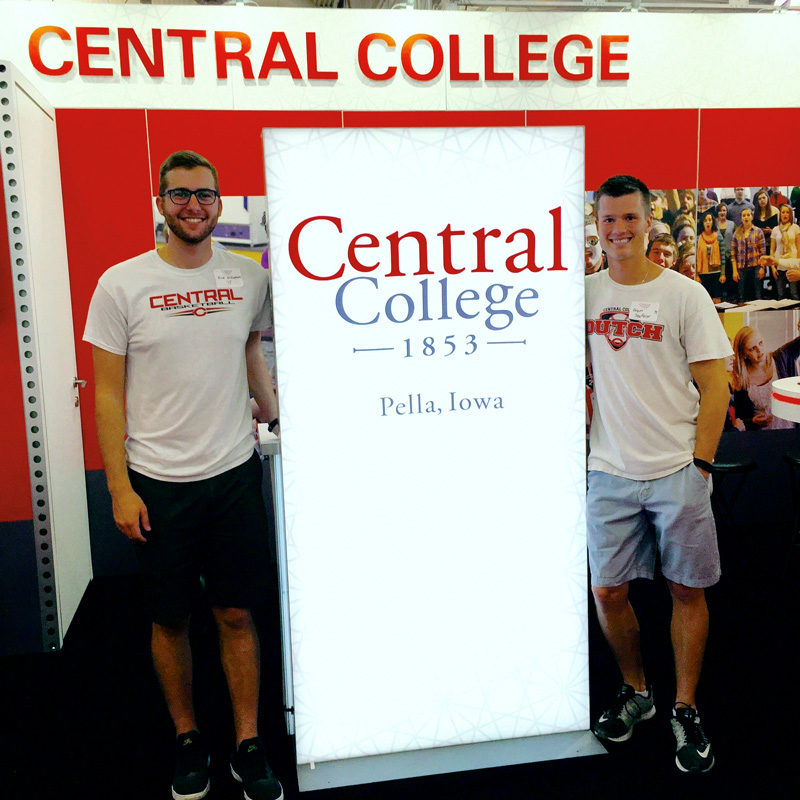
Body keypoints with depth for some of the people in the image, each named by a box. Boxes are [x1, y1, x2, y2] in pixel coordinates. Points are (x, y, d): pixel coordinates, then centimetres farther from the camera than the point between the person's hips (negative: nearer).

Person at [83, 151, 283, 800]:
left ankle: (248, 745, 24)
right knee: (171, 619, 12)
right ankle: (187, 738, 33)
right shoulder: (121, 285, -5)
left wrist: (280, 420, 21)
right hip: (158, 482, -1)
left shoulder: (249, 278, 3)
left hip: (235, 472, 2)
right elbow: (109, 393, -4)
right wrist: (119, 488, -6)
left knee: (237, 614, 9)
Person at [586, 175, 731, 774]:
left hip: (678, 471, -2)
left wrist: (700, 464, -8)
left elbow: (715, 387, -2)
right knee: (608, 590, 6)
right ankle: (636, 692, 30)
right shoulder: (584, 293, 5)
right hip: (610, 471, 2)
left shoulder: (685, 294, -3)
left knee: (687, 589, 6)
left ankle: (685, 709, 25)